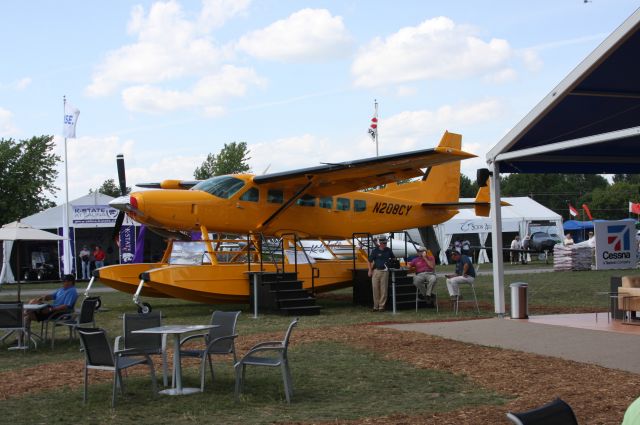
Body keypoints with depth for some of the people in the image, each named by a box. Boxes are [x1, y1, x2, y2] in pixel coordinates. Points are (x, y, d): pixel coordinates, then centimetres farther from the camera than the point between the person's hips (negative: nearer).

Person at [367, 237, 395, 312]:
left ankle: (382, 306, 5)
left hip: (384, 271, 1)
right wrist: (370, 270, -1)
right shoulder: (375, 251, 1)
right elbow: (370, 261, 5)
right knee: (375, 288, 1)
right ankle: (376, 306, 10)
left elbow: (393, 259, 23)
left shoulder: (388, 250, 7)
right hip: (376, 271, -1)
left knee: (383, 289, -1)